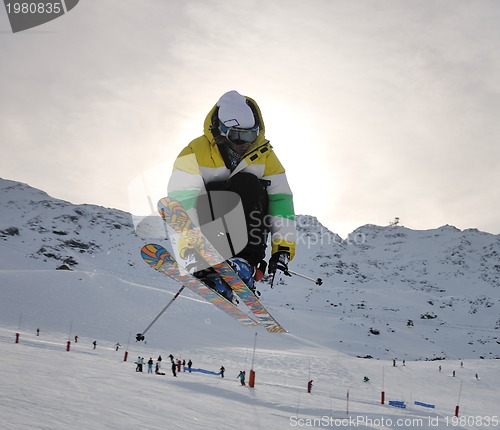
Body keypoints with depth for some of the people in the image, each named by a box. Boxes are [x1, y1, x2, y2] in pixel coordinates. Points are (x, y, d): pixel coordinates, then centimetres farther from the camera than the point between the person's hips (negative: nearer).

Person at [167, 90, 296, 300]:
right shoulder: (195, 153, -15)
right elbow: (182, 205, -25)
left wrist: (283, 246, -21)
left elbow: (280, 199, -11)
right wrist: (193, 259, -36)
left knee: (248, 184, -27)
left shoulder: (264, 155, -5)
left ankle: (247, 263, -31)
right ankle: (209, 269, -38)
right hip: (208, 227, -2)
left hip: (243, 226, 2)